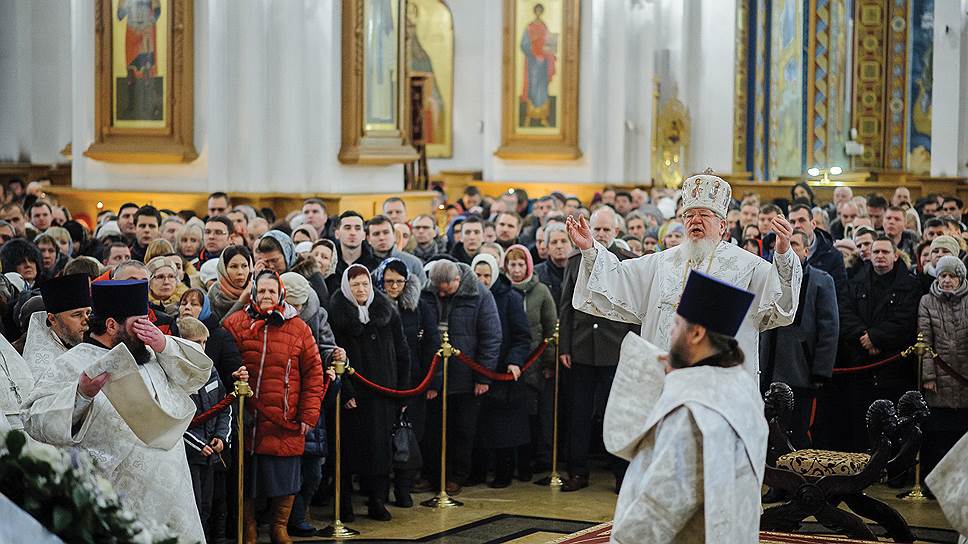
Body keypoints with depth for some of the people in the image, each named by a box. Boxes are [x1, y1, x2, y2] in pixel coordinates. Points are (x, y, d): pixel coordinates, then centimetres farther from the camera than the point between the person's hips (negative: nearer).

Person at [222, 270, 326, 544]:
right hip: (246, 419, 0)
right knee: (246, 479, 9)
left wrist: (308, 415, -2)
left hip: (286, 424, 0)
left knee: (285, 480, 7)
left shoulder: (298, 328, 3)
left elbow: (313, 373, 3)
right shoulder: (234, 324, 2)